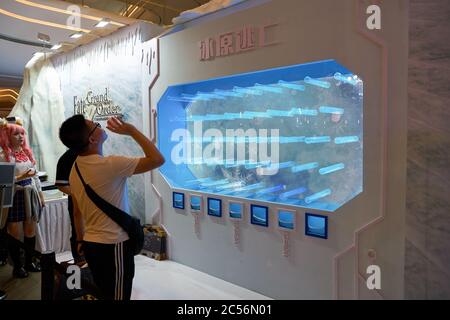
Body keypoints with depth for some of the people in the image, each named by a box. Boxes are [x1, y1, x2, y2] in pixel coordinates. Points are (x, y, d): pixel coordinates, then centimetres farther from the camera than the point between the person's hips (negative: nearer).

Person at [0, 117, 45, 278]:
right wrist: (21, 177, -23)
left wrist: (40, 194, 13)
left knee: (31, 230, 12)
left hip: (30, 195, 5)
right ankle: (17, 266, 20)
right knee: (15, 233, 5)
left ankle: (29, 261, 27)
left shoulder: (27, 152, 8)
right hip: (14, 197, -5)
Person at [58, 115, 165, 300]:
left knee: (102, 295, 23)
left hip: (91, 245, 8)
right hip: (114, 246, -8)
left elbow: (77, 212, 12)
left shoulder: (75, 169, 3)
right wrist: (132, 131, -12)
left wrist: (81, 241, 23)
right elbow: (157, 159, -20)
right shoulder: (110, 165, -23)